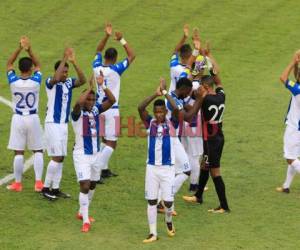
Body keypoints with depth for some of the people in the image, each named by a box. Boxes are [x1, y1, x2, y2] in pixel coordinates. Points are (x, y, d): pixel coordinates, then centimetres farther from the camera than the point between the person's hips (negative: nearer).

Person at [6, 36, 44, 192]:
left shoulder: (13, 81, -9)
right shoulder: (36, 81, -9)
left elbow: (9, 64, 7)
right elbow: (38, 65, 9)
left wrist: (19, 48, 2)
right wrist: (29, 50, 1)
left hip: (18, 119, 0)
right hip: (33, 119, 0)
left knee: (18, 152, 3)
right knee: (38, 151, 9)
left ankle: (17, 183, 8)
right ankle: (38, 182, 2)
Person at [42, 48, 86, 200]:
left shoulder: (69, 82, 5)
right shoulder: (50, 82, -12)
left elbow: (83, 80, -12)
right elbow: (56, 78, -35)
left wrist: (74, 62, -20)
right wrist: (64, 58, -31)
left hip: (64, 124, 7)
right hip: (52, 124, -7)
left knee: (61, 158, 8)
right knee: (56, 157, -8)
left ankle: (55, 188, 15)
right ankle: (46, 188, 2)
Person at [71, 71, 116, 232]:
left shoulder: (96, 109, 1)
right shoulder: (78, 113, -15)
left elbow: (112, 100, -11)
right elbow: (78, 103, -38)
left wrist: (102, 85, -21)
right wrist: (90, 87, -31)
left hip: (96, 153, 6)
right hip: (82, 154, -6)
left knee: (92, 185, 18)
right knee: (85, 185, -13)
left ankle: (82, 212, 36)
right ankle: (85, 221, -11)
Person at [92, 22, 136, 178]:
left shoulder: (97, 67, 0)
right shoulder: (115, 70, -13)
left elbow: (98, 51, 17)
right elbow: (132, 56, -6)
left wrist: (107, 36, 12)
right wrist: (122, 40, -4)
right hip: (111, 109, -6)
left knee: (103, 140, 19)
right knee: (111, 143, -2)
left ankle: (104, 168, 20)